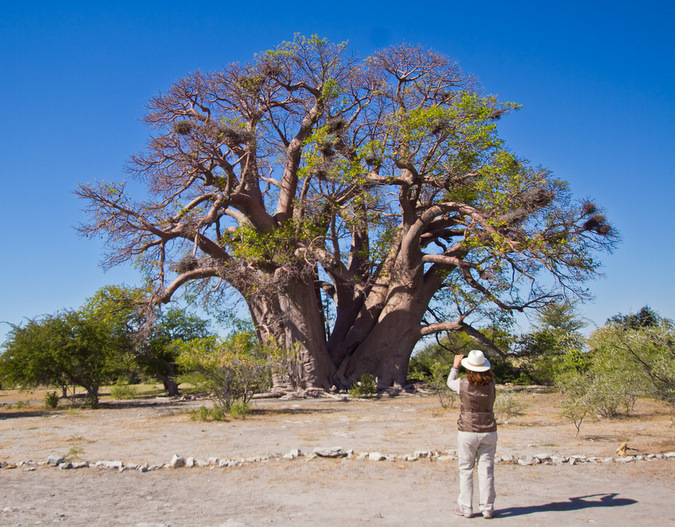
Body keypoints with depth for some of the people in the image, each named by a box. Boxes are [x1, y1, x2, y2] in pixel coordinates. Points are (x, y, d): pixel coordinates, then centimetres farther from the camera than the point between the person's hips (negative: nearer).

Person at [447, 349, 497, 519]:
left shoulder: (463, 384, -12)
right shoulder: (491, 383, -6)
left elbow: (450, 382, 10)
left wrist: (455, 366, 23)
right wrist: (479, 364, 24)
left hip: (467, 432, -2)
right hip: (488, 431, 2)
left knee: (466, 470, 9)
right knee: (486, 471, 9)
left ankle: (466, 508, 13)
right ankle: (487, 508, 12)